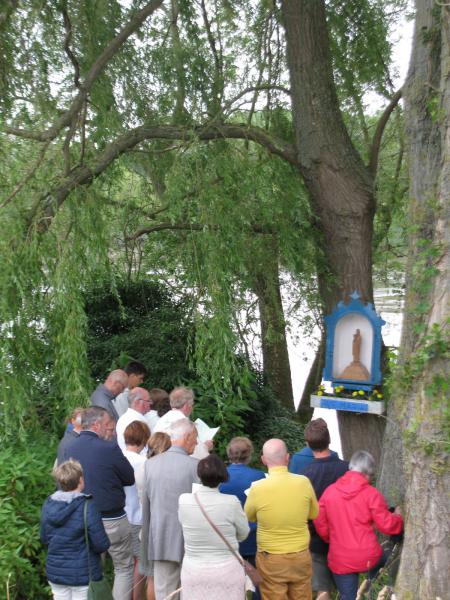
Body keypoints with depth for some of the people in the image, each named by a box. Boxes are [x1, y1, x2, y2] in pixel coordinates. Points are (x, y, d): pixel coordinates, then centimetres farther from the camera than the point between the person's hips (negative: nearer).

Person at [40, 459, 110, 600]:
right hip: (84, 574, -5)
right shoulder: (88, 507, -20)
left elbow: (44, 539, 8)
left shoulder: (48, 504, -3)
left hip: (55, 573, 5)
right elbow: (102, 545, -16)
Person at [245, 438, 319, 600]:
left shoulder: (257, 488, -18)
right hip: (301, 556, 2)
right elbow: (314, 514, 6)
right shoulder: (304, 482, -12)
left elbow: (248, 516, 3)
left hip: (271, 559, -2)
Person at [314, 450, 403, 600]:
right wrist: (398, 517, 15)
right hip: (368, 556, -1)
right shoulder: (371, 493, -10)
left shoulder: (329, 491, -1)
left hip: (340, 560, 2)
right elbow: (386, 525, -7)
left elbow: (320, 525, 3)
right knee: (382, 560, 34)